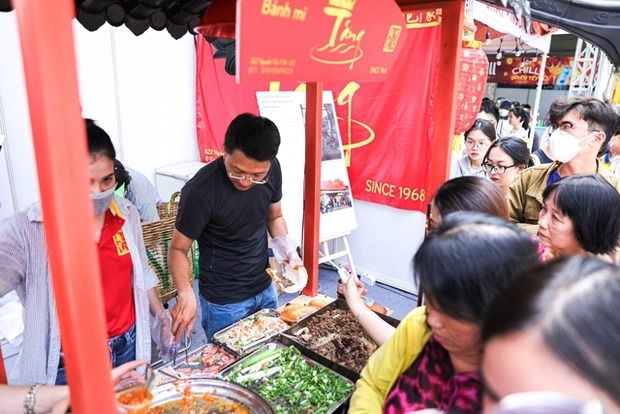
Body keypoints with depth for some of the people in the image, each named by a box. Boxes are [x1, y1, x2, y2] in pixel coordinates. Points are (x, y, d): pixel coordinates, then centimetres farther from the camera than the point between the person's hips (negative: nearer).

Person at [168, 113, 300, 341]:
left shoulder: (272, 170, -12)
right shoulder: (200, 191, -27)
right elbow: (178, 249, -16)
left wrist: (287, 248, -12)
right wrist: (186, 292, -32)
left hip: (266, 290, 5)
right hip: (224, 302, -5)